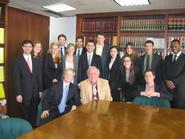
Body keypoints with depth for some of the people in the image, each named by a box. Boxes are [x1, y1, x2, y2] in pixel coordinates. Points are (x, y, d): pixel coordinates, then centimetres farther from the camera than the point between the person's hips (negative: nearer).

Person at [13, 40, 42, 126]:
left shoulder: (36, 61, 9)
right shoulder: (18, 61, -5)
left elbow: (39, 77, 10)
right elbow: (17, 79, -8)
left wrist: (40, 90, 6)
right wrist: (18, 94, -12)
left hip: (35, 92, 4)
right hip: (24, 93, -4)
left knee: (34, 113, 12)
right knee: (25, 114, 8)